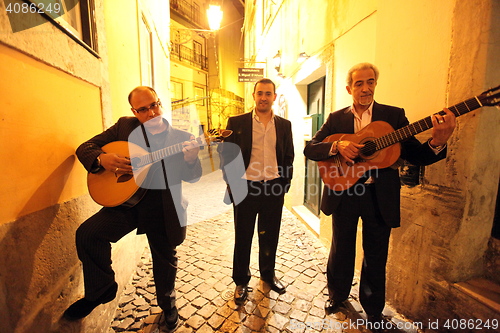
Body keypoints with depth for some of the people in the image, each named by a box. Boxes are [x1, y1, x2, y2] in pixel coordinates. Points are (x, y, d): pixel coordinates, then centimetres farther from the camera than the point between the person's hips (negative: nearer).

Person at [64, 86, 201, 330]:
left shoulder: (181, 137, 0)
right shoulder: (125, 126, 3)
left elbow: (192, 176, -3)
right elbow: (85, 148, 4)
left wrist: (191, 159, -26)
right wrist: (102, 159, -18)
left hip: (164, 207, -1)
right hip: (127, 200, 1)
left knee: (165, 260, 12)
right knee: (87, 234, -18)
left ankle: (167, 304, 43)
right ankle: (101, 290, 12)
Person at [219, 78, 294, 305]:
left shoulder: (284, 125, 6)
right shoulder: (236, 122, -2)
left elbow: (288, 156, 10)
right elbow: (226, 155, -2)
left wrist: (286, 183, 3)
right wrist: (231, 184, -6)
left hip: (274, 187, 3)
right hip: (245, 187, -2)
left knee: (270, 235, 17)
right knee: (243, 237, 11)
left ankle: (268, 274, 42)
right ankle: (241, 282, 33)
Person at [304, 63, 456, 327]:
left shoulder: (394, 115, 3)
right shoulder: (336, 118, 4)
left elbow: (416, 155, -3)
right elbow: (309, 149, -4)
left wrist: (437, 142, -24)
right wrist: (337, 146, -21)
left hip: (379, 197, 0)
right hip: (343, 193, 1)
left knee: (376, 256, 14)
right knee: (341, 251, 15)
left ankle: (373, 310, 39)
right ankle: (337, 296, 42)